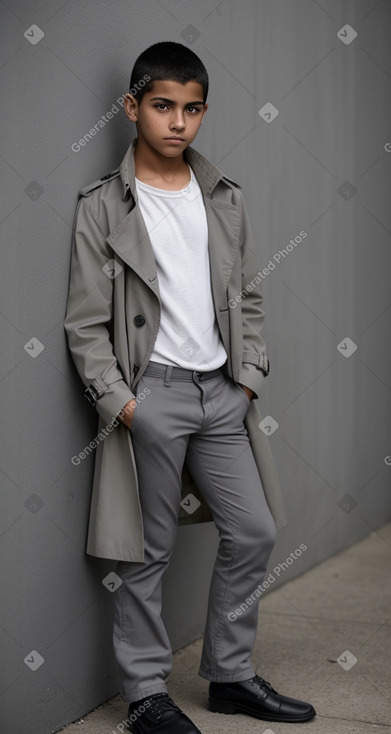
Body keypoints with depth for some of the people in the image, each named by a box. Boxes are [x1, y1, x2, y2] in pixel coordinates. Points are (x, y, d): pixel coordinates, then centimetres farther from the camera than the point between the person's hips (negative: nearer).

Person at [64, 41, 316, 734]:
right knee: (149, 552, 3)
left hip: (222, 392, 5)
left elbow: (249, 298, 14)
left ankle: (231, 675, 26)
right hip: (150, 394, -5)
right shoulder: (103, 206, -3)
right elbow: (86, 323, -5)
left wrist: (249, 376, 4)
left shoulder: (224, 199, 10)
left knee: (254, 532, 9)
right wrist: (119, 401, -12)